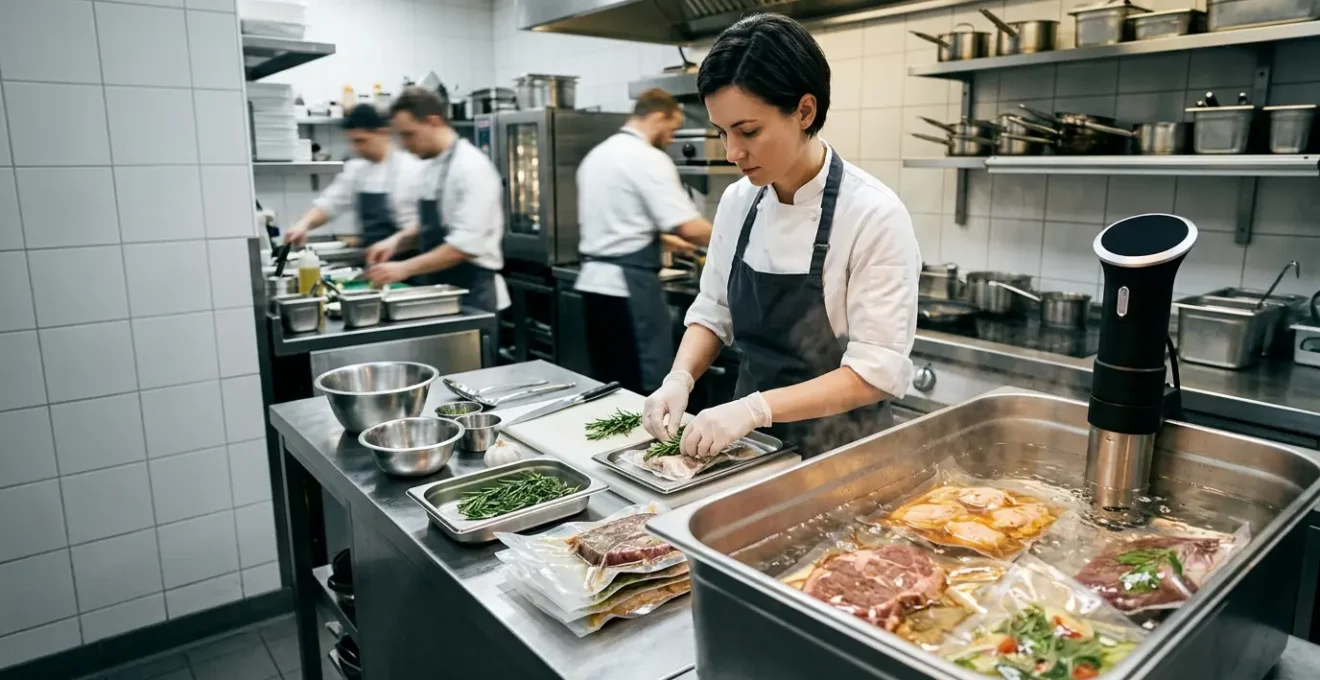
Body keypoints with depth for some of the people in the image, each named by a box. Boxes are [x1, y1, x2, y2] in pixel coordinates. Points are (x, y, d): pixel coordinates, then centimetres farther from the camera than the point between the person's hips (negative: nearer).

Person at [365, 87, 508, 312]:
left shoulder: (471, 167, -18)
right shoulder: (436, 165, 10)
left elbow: (467, 244, -24)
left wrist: (404, 268, -24)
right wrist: (397, 240, 2)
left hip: (472, 295, -8)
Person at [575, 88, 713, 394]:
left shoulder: (596, 155, 16)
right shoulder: (649, 159, -11)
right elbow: (689, 228, -19)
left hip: (594, 279, 9)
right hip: (629, 284, -9)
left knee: (608, 384, 15)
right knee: (647, 387, -2)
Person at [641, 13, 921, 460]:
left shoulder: (874, 215, -20)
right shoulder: (737, 200, -3)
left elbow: (878, 370, -21)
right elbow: (713, 311, 5)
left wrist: (755, 408, -29)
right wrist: (679, 380, -12)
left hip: (838, 450, -4)